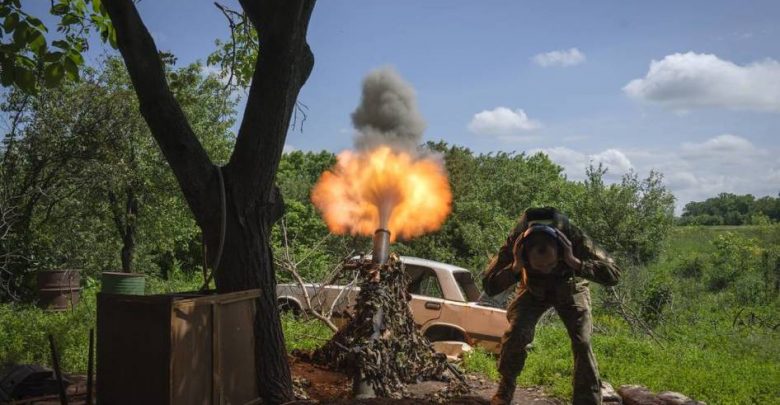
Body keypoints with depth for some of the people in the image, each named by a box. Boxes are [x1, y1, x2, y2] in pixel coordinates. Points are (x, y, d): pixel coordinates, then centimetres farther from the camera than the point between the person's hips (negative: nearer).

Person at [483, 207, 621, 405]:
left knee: (582, 341, -16)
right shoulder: (515, 243, -34)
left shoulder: (574, 238, -37)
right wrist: (515, 267, -46)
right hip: (533, 290, 0)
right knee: (515, 333, -18)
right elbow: (489, 286, -31)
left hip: (570, 289, 0)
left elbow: (613, 274, -39)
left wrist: (574, 262, -50)